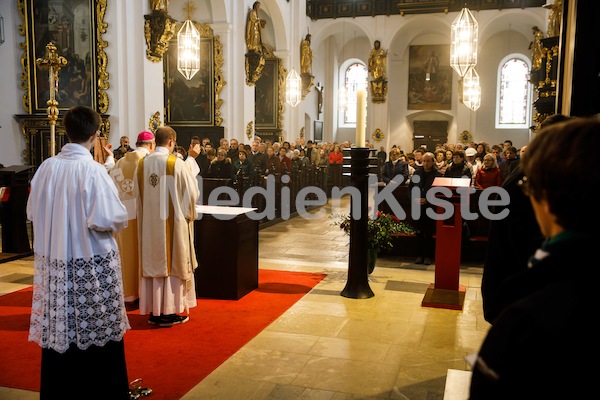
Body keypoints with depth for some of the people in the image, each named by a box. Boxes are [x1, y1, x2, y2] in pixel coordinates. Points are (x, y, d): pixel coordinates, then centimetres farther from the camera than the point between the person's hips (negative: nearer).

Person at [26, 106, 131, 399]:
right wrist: (121, 218, 1)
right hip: (91, 265, -5)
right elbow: (107, 219, -19)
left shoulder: (47, 167, 0)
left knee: (58, 333, 14)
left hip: (53, 263, 5)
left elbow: (32, 213, 10)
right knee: (98, 334, 8)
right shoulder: (93, 170, -16)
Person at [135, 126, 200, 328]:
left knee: (153, 263, 12)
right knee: (172, 264, 5)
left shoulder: (143, 163, 1)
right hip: (172, 222, -5)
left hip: (150, 223, 5)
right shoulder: (177, 163, -13)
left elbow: (138, 193, 9)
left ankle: (154, 311, 19)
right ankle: (169, 312, 9)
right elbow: (191, 191, -3)